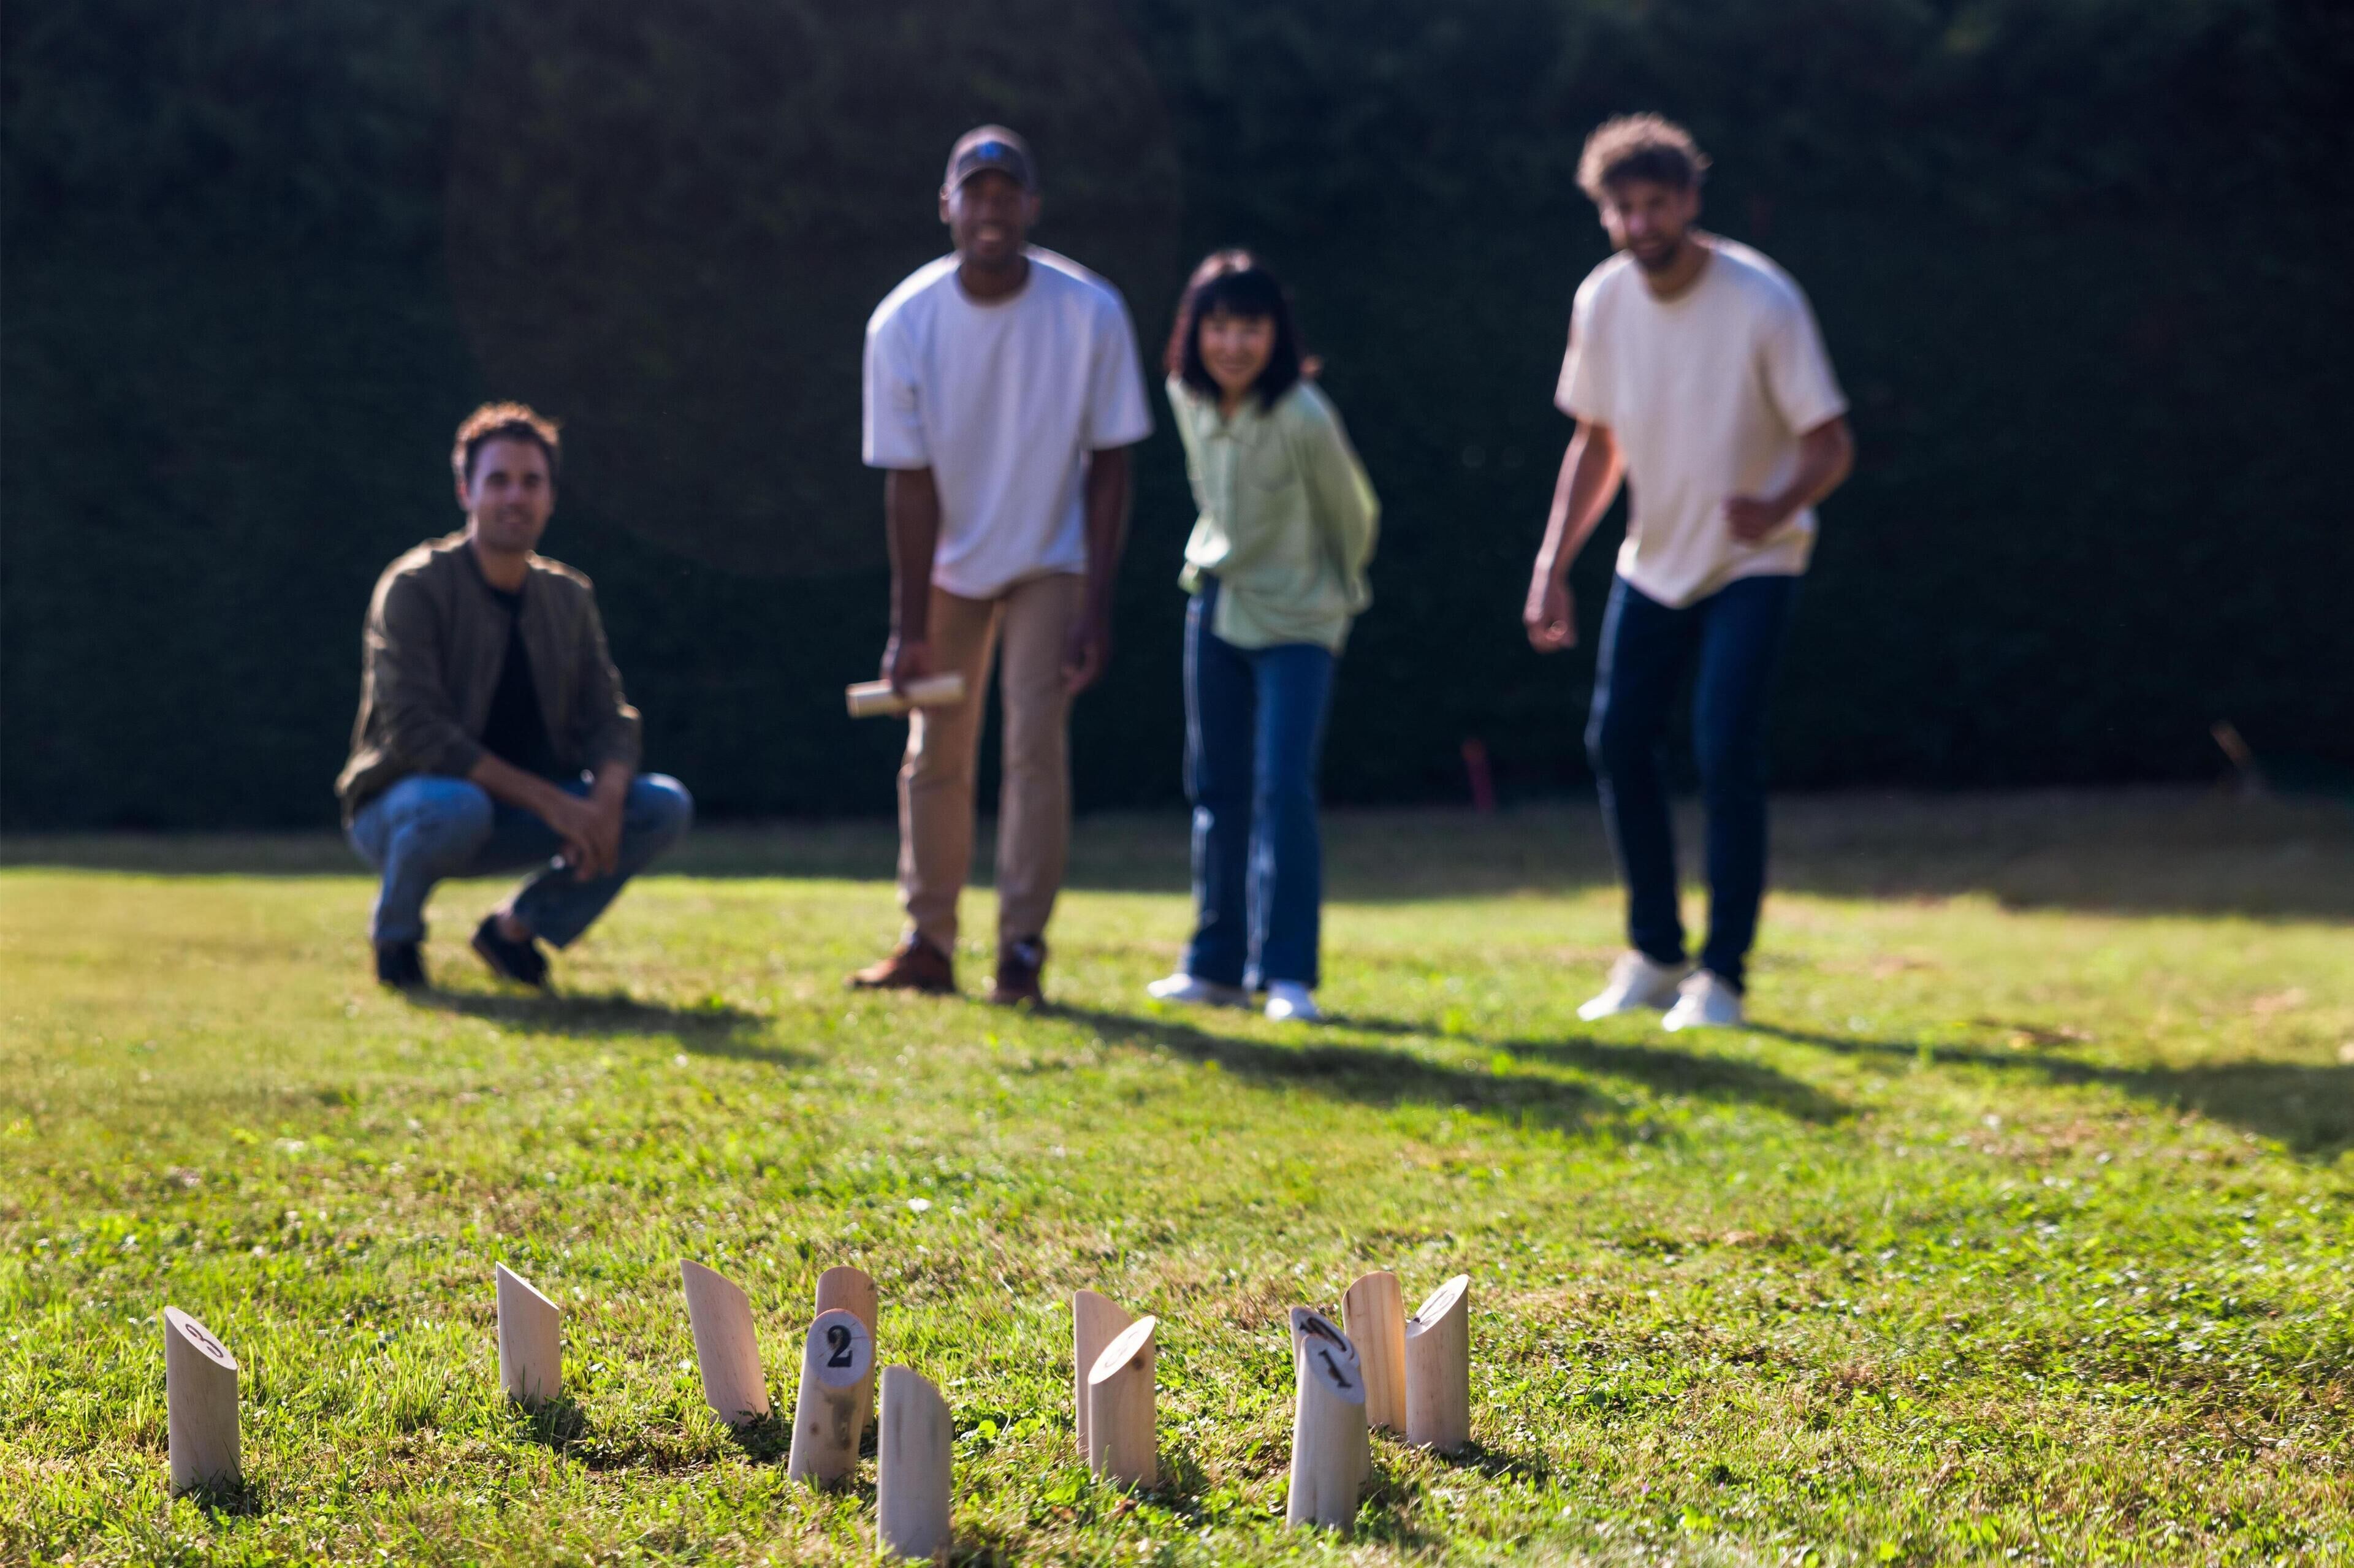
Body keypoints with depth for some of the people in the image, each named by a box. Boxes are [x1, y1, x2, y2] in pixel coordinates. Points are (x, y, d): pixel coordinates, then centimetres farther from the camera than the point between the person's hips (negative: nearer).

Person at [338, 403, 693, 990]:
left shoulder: (568, 598, 6)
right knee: (456, 808, -41)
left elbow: (607, 718, 3)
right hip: (400, 806, -5)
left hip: (513, 819, 5)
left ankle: (517, 926, 5)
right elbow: (415, 731, -24)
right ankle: (395, 936, -7)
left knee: (665, 807, -12)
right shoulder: (414, 588, -14)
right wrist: (550, 801, -28)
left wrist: (606, 800, -22)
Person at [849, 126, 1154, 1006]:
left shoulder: (1091, 313, -19)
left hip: (1051, 559, -2)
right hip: (952, 562, 2)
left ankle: (1022, 949, -5)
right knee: (934, 753, 6)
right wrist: (908, 627, -14)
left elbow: (1108, 466, -12)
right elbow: (909, 482, -13)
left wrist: (1096, 606, -16)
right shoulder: (904, 323, -16)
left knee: (1036, 740, -12)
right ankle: (929, 943, 17)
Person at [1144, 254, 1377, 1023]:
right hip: (1216, 608, 6)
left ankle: (1287, 974, -10)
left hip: (1295, 622, -6)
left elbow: (1353, 516, -8)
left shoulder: (1304, 420, -24)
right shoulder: (1187, 399, -5)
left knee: (1284, 789, -15)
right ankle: (1217, 965, 20)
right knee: (1216, 789, 10)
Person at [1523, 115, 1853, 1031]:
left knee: (1727, 751, -16)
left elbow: (1830, 444, -19)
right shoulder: (1601, 302, -5)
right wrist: (1551, 566, 1)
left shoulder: (1761, 302, -21)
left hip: (1752, 564, -5)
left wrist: (1775, 508, -40)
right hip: (1654, 559, 6)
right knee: (1617, 740, 5)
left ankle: (1723, 976, -5)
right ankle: (1655, 956, 21)